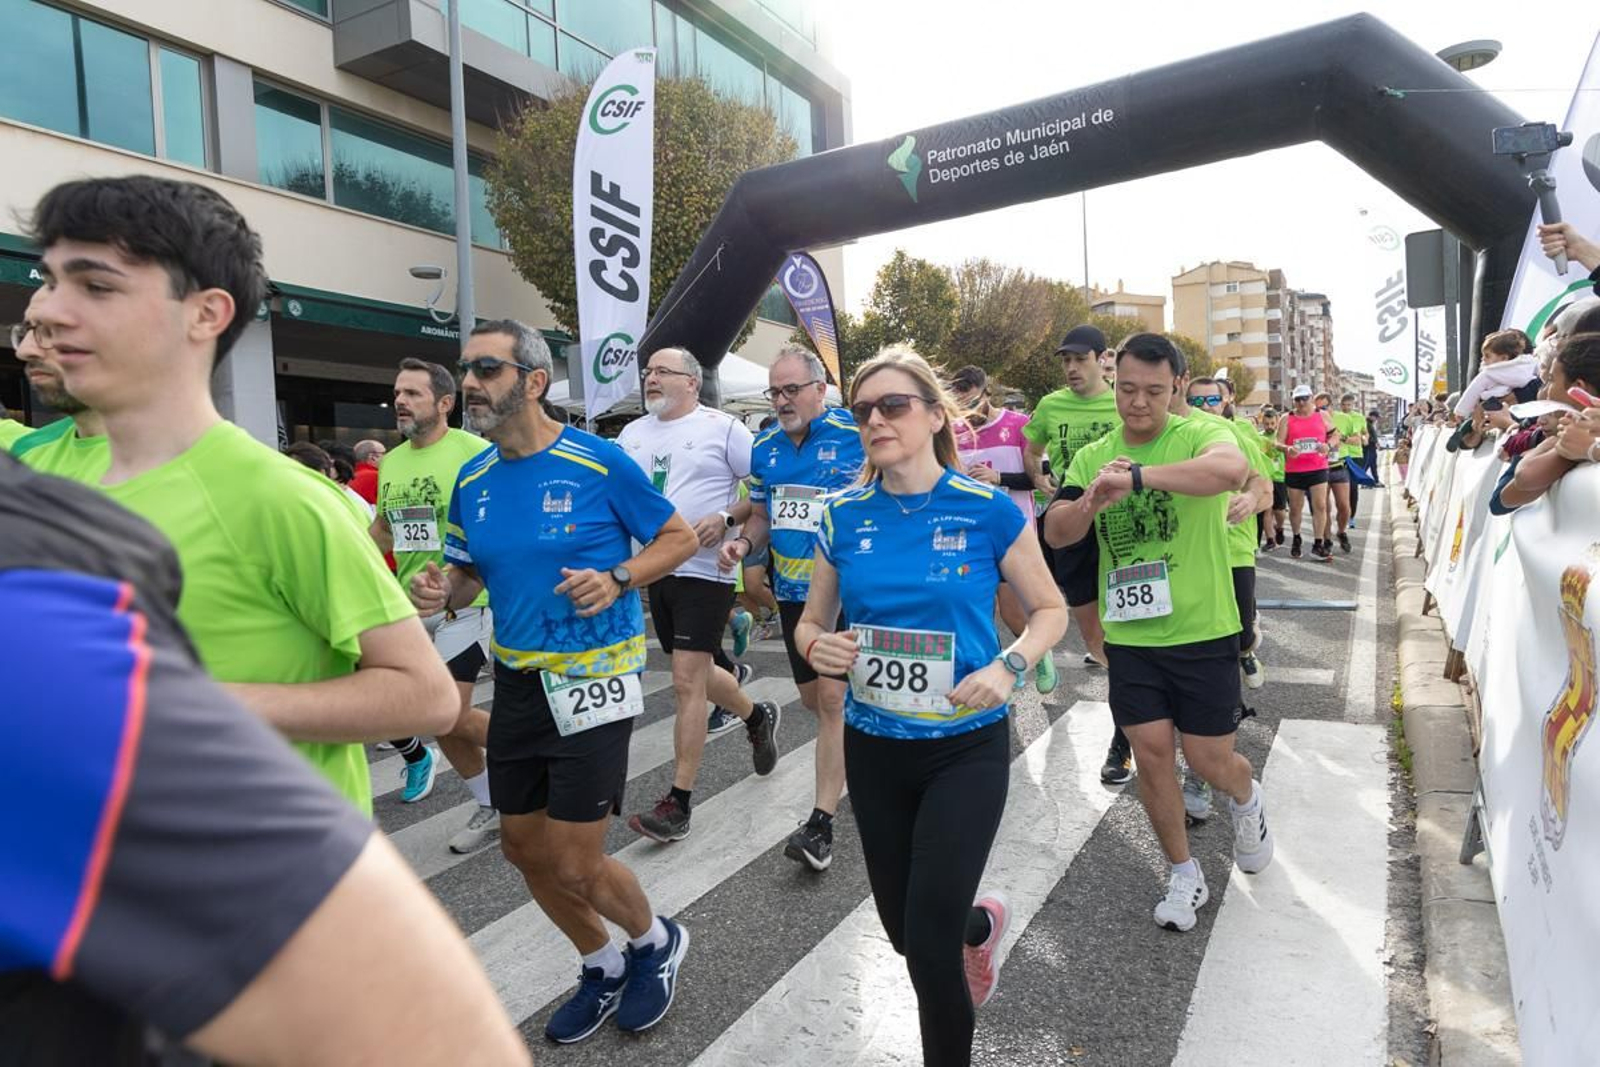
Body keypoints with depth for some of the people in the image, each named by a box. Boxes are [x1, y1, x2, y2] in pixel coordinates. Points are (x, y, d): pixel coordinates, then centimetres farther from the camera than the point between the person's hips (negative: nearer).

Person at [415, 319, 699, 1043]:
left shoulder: (600, 463, -13)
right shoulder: (472, 480, 3)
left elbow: (679, 537, -4)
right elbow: (467, 575, 14)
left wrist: (618, 578, -21)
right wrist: (442, 592, -9)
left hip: (592, 685, -6)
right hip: (517, 684, 7)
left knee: (574, 867, -1)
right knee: (524, 850, 15)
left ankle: (656, 941, 33)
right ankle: (603, 967, 41)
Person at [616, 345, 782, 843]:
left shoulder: (721, 427, -6)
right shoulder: (633, 434, 12)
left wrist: (726, 519, -18)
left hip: (705, 571, -7)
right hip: (655, 570, 7)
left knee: (686, 681, -8)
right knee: (696, 673, 18)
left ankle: (678, 803, 0)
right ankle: (757, 716, 46)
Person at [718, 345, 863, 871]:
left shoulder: (855, 435, -10)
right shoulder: (764, 447, 8)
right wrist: (743, 543, -4)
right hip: (792, 591, 7)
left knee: (834, 697, -10)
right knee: (813, 698, 16)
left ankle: (822, 819, -3)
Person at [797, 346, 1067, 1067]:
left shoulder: (989, 511, -11)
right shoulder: (844, 517, -3)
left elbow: (1050, 611, -1)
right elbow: (811, 621, 7)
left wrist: (1009, 666, -20)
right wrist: (817, 645, -16)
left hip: (966, 749, -3)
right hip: (873, 748, 4)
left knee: (930, 941, -3)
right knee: (904, 929, 18)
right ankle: (982, 923, 54)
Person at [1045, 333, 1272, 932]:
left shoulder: (1198, 434, -9)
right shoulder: (1091, 457, 4)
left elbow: (1234, 467, -34)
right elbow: (1056, 533, -6)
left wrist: (1136, 476, -43)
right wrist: (1091, 501, -28)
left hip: (1202, 633, -3)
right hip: (1129, 637, 3)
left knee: (1209, 760, 7)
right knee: (1151, 753, 6)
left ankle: (1246, 799, 45)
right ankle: (1185, 876, 27)